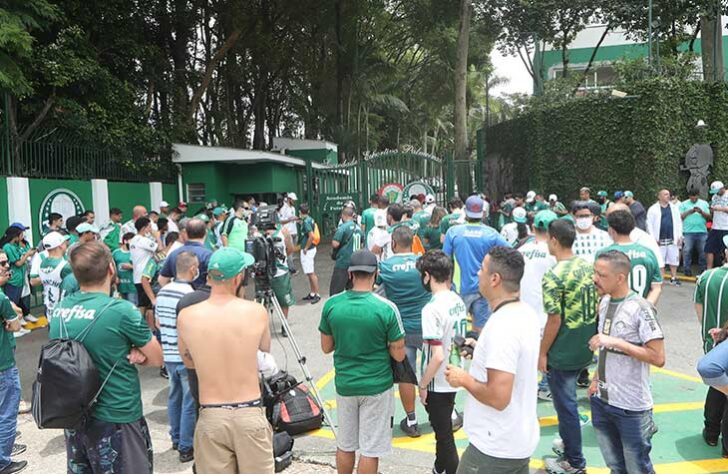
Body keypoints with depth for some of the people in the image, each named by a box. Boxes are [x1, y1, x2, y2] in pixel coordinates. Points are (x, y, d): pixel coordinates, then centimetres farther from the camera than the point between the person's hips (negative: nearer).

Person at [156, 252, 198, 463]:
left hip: (168, 354, 8)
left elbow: (158, 322, 13)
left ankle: (176, 439, 32)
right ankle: (186, 448, 10)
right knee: (190, 402, 3)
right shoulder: (189, 295, -20)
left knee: (175, 396, 20)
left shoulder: (162, 292, 5)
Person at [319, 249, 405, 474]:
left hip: (344, 385, 3)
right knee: (370, 449, 9)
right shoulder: (386, 309, -17)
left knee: (345, 445, 19)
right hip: (376, 387, -3)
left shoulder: (331, 305, -8)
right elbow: (399, 355, -11)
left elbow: (326, 347, 2)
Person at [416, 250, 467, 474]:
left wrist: (423, 385, -14)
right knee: (443, 430, 26)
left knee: (445, 436, 7)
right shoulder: (458, 301, 0)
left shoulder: (432, 309, -25)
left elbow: (437, 356, -28)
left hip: (437, 384, -8)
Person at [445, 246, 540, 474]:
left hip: (495, 449, -9)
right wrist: (481, 352, 12)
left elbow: (498, 397, -30)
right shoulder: (527, 313, 2)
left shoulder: (501, 327, -27)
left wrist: (464, 379, -15)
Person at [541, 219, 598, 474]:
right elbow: (595, 306, 9)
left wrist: (542, 352, -9)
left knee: (566, 405, 8)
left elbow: (554, 320, -21)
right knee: (567, 400, 24)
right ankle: (569, 444, 40)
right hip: (586, 348, 8)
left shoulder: (554, 276, -22)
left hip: (563, 353, -7)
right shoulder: (588, 266, 1)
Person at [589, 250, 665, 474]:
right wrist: (596, 379, 7)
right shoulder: (605, 301, 2)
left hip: (631, 407, -6)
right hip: (601, 400, 6)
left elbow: (658, 358, -21)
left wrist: (618, 342, -26)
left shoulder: (640, 309, -19)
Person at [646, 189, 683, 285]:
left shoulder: (674, 208, 11)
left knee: (674, 259, 6)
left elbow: (678, 222, 11)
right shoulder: (653, 209, -1)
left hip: (672, 239, 3)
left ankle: (673, 277, 17)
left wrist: (680, 236, 3)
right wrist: (653, 238, -9)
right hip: (659, 240, -3)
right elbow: (649, 224, -4)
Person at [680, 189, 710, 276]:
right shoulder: (684, 204, 7)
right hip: (688, 232, -2)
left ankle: (702, 270, 13)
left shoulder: (704, 203, 12)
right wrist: (689, 212, -13)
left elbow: (708, 217, 6)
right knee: (687, 251, -4)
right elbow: (680, 217, -1)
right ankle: (687, 270, 2)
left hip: (702, 231, 2)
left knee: (703, 252, 4)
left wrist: (701, 212, -12)